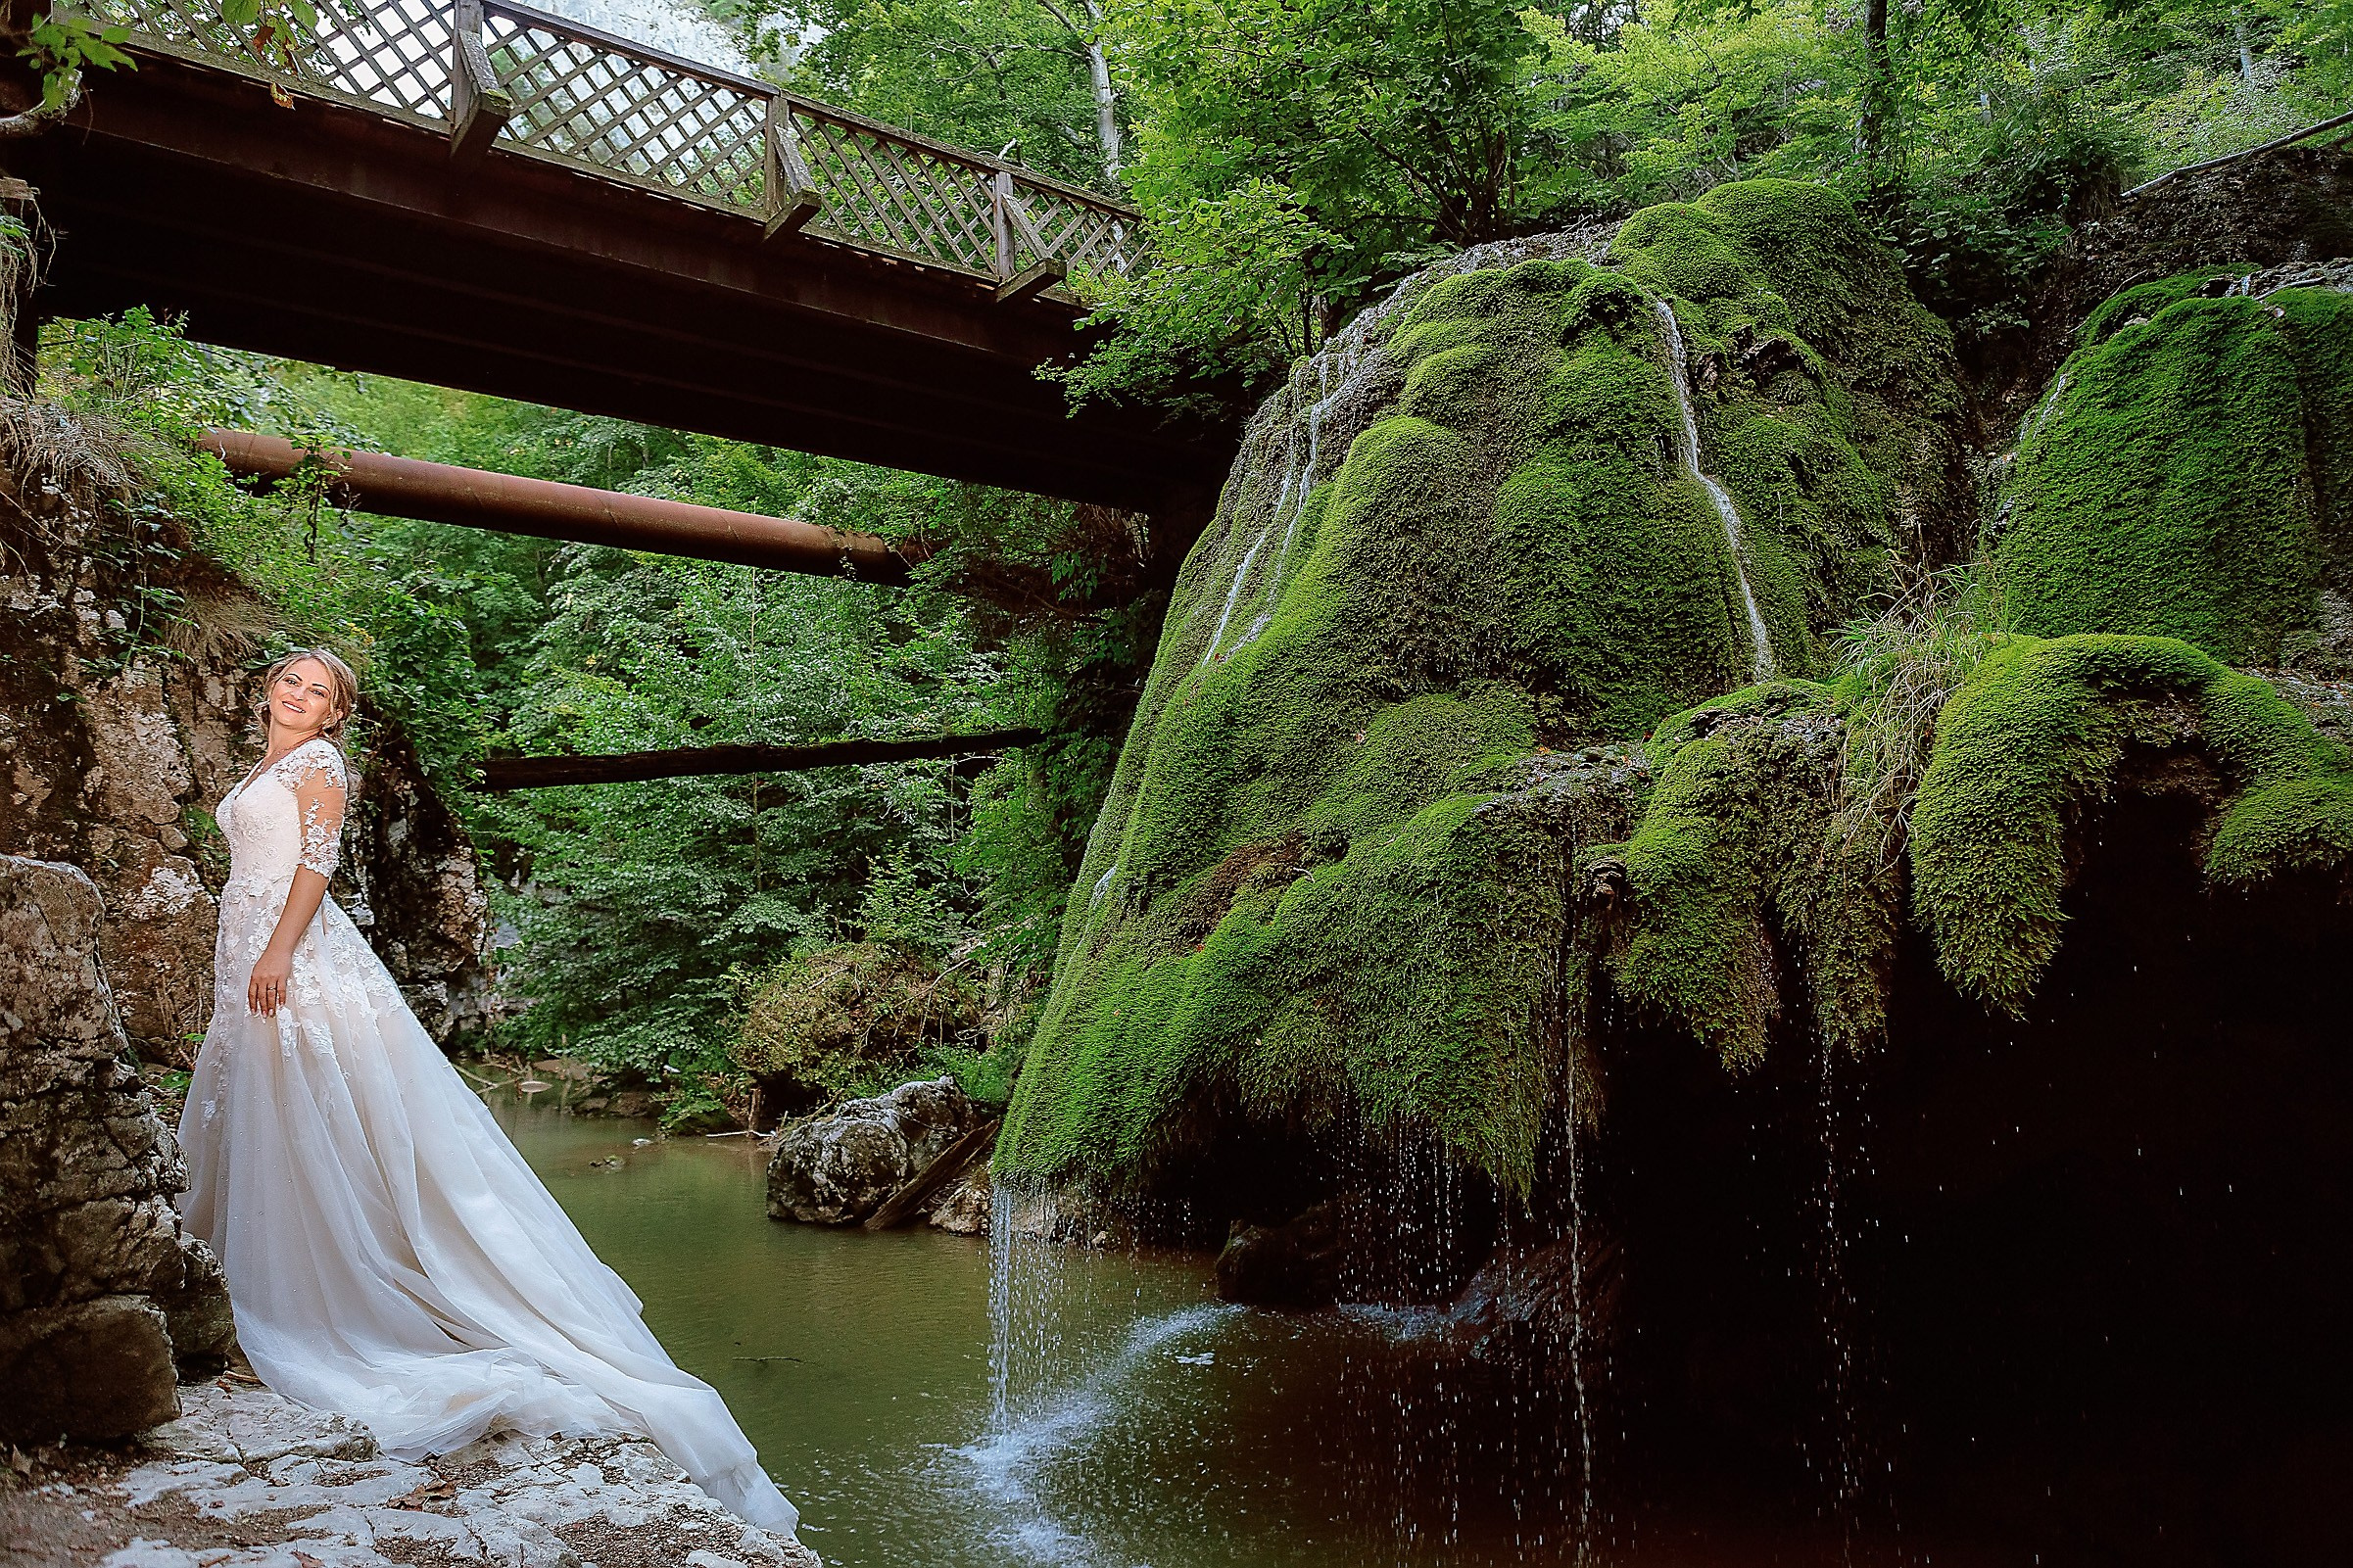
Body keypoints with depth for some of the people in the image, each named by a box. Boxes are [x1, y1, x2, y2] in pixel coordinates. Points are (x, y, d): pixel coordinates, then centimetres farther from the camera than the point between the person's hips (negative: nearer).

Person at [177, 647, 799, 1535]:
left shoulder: (318, 761, -2)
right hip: (249, 960, 9)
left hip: (302, 958, -9)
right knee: (261, 1120, 8)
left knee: (325, 1115, -9)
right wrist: (236, 965, 22)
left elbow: (316, 863, -12)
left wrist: (278, 952, -22)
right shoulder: (258, 774, 22)